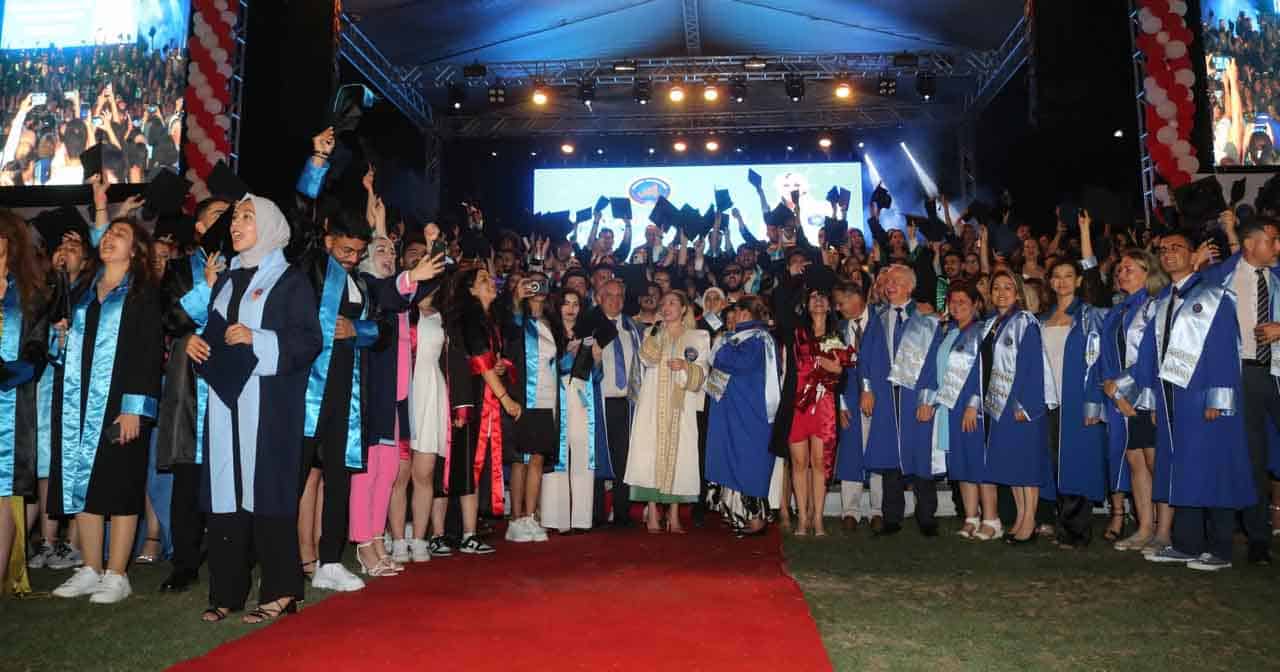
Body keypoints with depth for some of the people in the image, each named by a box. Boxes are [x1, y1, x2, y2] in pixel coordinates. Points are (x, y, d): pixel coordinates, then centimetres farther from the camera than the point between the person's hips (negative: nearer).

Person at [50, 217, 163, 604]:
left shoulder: (142, 295, 0)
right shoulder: (83, 293, 17)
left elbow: (149, 354, -8)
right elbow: (71, 350, 23)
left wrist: (134, 408, -15)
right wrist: (62, 337, 0)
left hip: (119, 407, -6)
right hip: (79, 405, 6)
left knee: (120, 488, -2)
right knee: (81, 484, 7)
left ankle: (116, 576, 5)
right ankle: (90, 571, 17)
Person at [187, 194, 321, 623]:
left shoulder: (290, 280, 0)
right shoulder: (227, 280, 19)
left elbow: (309, 342, -8)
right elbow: (214, 333, 25)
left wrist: (256, 339, -16)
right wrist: (197, 343, 4)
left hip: (268, 402, -6)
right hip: (225, 399, 6)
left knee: (267, 488, -6)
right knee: (225, 491, 4)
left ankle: (279, 591, 1)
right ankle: (227, 591, 11)